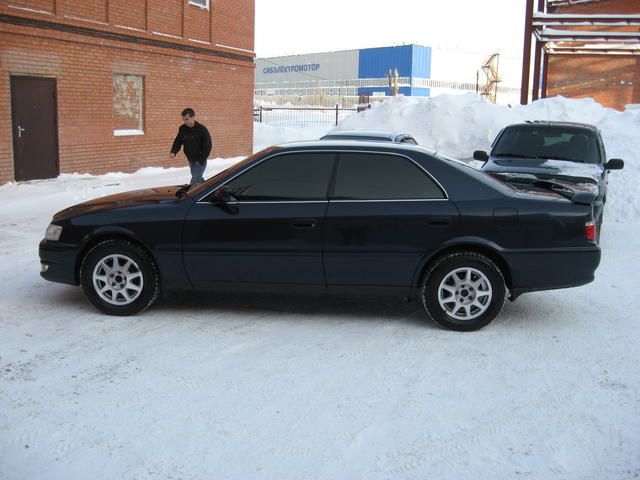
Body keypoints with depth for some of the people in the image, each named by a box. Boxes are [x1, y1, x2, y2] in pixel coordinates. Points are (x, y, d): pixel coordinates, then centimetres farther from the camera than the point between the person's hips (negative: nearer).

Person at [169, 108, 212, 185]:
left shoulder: (202, 129, -19)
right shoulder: (182, 129, -3)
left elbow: (207, 147, -15)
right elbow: (178, 142, 6)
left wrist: (200, 161, -17)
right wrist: (173, 152, -14)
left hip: (200, 161, -7)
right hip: (190, 160, 7)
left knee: (194, 183, -13)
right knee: (198, 179, 23)